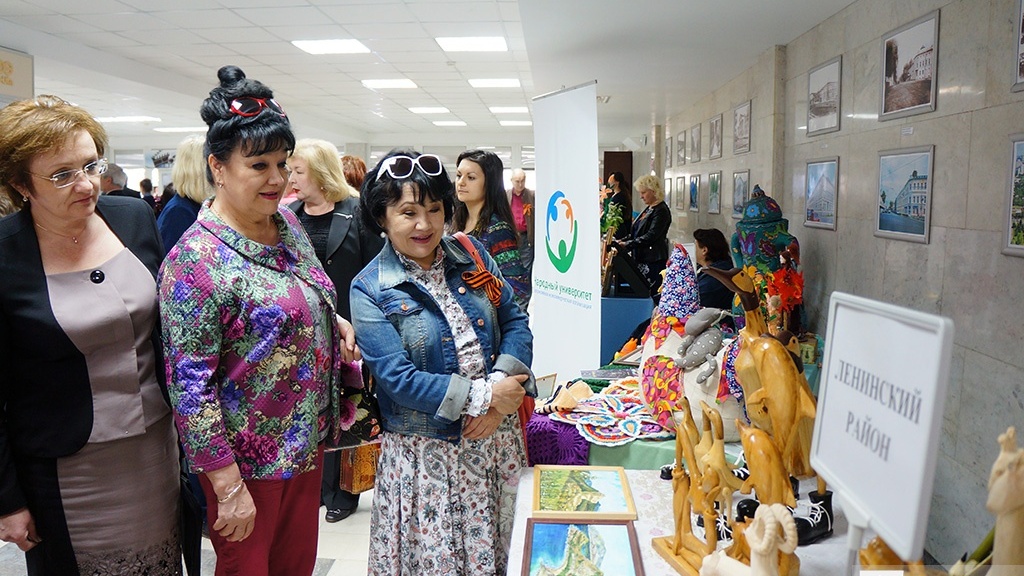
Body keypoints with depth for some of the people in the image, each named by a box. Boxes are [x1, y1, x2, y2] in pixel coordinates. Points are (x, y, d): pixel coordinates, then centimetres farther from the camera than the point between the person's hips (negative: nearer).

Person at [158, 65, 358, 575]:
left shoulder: (287, 222, 2)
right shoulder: (197, 259, -21)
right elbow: (190, 385, -21)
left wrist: (335, 322, -2)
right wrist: (228, 487, -19)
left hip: (309, 440, 7)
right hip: (247, 459, -7)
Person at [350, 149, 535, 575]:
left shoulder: (472, 255, 2)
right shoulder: (369, 290, -10)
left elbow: (515, 321, 2)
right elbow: (398, 379, -16)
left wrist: (502, 393, -14)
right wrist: (484, 395, -18)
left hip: (496, 438, 4)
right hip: (426, 452, -3)